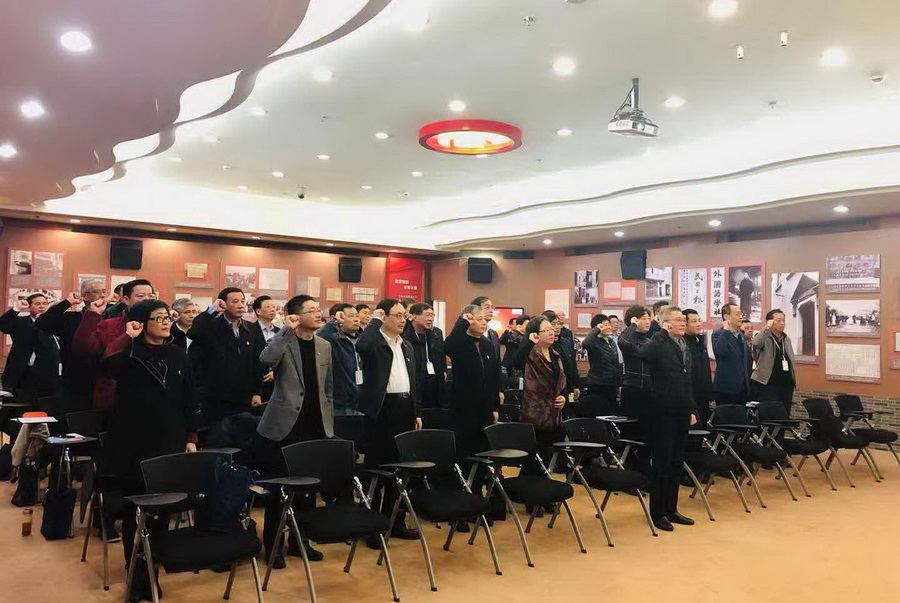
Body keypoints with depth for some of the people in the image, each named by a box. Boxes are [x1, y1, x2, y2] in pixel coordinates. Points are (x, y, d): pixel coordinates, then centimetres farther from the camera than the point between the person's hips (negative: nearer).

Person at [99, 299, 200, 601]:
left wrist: (191, 438, 6)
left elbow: (189, 399, 10)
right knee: (135, 512, 4)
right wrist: (127, 338, -23)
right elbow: (106, 368, -27)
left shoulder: (178, 356, 8)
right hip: (133, 443, -3)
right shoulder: (130, 353, -3)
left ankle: (152, 571, 24)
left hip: (169, 443, 3)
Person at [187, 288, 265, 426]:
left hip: (244, 399, 4)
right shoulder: (211, 326, -4)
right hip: (215, 399, -4)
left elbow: (259, 362, 8)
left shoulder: (252, 330, 7)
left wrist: (257, 392, 4)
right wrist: (211, 310, -23)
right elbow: (193, 333, -27)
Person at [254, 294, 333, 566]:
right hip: (284, 428, -4)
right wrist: (287, 330, -27)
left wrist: (328, 422, 12)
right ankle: (272, 544, 19)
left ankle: (300, 541, 28)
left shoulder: (325, 346, 9)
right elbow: (266, 359, -30)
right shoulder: (283, 342, -5)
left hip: (315, 429, 5)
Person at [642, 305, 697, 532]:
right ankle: (657, 513, 11)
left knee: (677, 462, 13)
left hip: (681, 411, 8)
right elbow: (645, 354, -34)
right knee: (662, 462, 0)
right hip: (663, 411, -8)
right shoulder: (659, 345, -9)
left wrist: (691, 409, 17)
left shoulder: (684, 347, 15)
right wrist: (663, 333, -23)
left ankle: (671, 509, 23)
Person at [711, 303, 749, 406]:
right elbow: (719, 351, -29)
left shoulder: (741, 335, 16)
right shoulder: (718, 334, -8)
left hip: (742, 388, 7)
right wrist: (726, 330, -22)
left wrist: (747, 384, 21)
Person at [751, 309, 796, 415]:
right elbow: (755, 343, -31)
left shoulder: (787, 339, 16)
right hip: (769, 385, -7)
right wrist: (767, 327, -24)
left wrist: (793, 380, 16)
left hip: (786, 385, 7)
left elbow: (791, 362, 21)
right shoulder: (764, 337, -6)